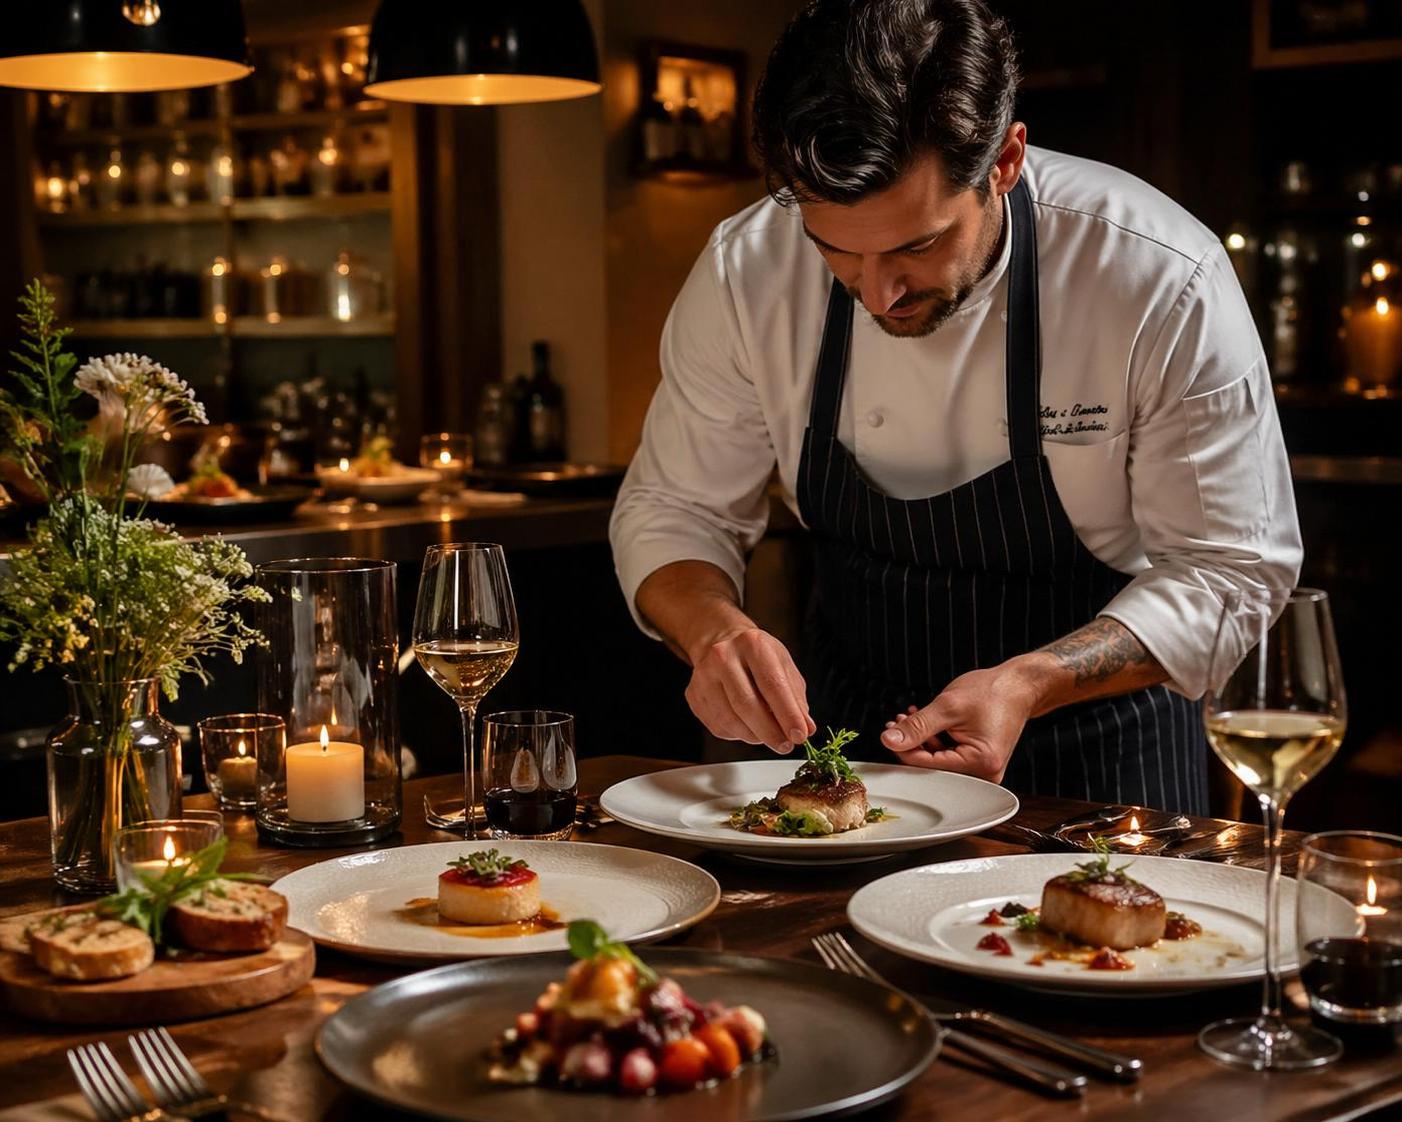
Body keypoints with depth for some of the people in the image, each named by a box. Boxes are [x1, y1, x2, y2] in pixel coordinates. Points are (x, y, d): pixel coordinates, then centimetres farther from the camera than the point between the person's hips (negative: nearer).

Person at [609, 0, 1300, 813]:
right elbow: (674, 512, -2)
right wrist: (711, 627, -24)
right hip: (843, 724, 2)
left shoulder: (1164, 283, -21)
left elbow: (1232, 568, -14)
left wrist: (1029, 684, -28)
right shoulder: (746, 273, -13)